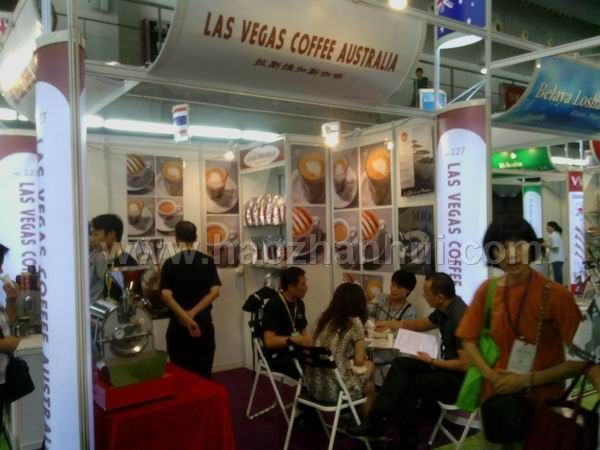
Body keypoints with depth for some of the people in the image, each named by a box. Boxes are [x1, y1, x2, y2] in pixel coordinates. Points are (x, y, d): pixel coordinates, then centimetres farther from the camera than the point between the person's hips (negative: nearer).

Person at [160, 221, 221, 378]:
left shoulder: (170, 263, -3)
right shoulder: (207, 261, 1)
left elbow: (166, 295, -15)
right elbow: (215, 291, -9)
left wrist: (186, 318, -17)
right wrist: (192, 313, -12)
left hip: (178, 325, -1)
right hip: (203, 322, 1)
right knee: (203, 373, 9)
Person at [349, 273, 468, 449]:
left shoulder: (460, 317, -27)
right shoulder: (444, 309, 1)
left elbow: (465, 364, -28)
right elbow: (420, 324, 22)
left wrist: (432, 362, -16)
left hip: (461, 379, -8)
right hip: (448, 367, 8)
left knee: (407, 386, -13)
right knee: (401, 364, -6)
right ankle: (376, 421, -13)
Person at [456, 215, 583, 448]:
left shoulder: (556, 294, -17)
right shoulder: (487, 290, -4)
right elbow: (469, 339, 5)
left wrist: (528, 380, -18)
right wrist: (490, 375, -10)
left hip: (541, 400, -3)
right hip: (495, 394, 4)